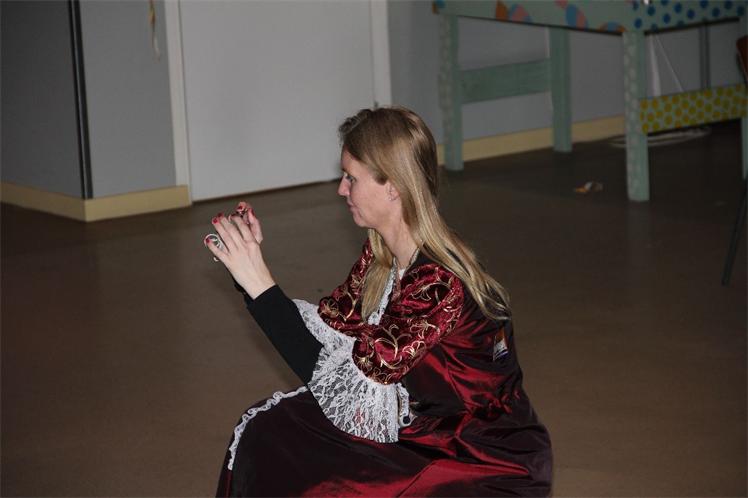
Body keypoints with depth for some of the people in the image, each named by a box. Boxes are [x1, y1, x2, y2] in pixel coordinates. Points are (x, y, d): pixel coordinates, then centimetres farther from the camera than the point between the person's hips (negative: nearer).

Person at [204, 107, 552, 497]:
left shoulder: (439, 284, -28)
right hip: (417, 430, 8)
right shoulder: (381, 255, -1)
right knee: (266, 433, 0)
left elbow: (342, 380, -29)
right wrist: (248, 268, -5)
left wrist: (260, 284, -28)